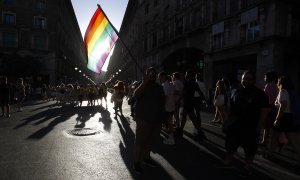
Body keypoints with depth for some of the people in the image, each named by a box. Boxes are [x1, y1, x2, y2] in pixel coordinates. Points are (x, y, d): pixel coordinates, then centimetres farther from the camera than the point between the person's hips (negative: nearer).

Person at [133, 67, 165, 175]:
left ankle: (146, 158, 32)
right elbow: (135, 94, -25)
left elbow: (162, 101, 18)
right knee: (140, 141, -1)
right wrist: (145, 81, -28)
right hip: (144, 119, -5)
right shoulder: (142, 85, -4)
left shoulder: (159, 87, 12)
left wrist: (163, 117, 15)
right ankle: (137, 162, 12)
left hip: (157, 119, 6)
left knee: (151, 140, 15)